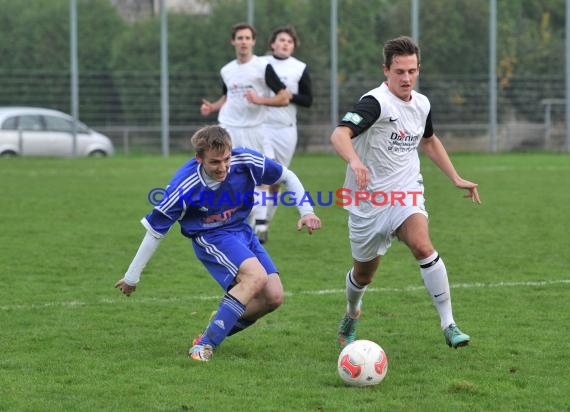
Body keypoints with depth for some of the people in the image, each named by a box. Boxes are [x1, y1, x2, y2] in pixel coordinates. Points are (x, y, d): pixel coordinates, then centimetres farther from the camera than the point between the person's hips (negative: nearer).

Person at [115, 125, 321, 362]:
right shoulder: (183, 187, -28)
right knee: (256, 275, -31)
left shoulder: (246, 162, -19)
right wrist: (132, 277, -9)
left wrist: (306, 211, -8)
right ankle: (205, 346, -28)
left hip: (242, 231, 6)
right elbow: (155, 232, -16)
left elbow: (287, 177, 1)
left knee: (273, 296, -8)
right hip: (210, 238, -6)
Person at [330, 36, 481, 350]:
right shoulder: (376, 102, -18)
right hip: (368, 199, -3)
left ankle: (449, 325, -23)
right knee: (363, 274, 12)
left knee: (422, 246, -26)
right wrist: (354, 160, -55)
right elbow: (339, 135, -35)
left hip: (406, 194, 3)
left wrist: (456, 178, 22)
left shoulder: (421, 104, 4)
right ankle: (351, 316, 47)